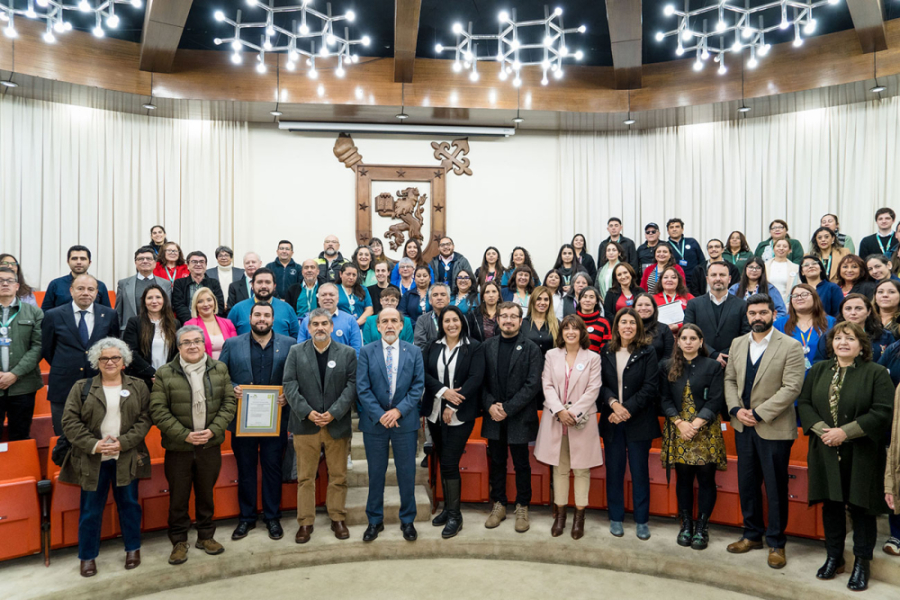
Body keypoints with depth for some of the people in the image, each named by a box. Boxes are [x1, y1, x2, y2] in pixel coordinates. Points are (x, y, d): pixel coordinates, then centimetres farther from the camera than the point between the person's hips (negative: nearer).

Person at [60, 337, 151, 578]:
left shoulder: (138, 387, 3)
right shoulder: (82, 388, 2)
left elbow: (144, 420, -3)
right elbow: (70, 422, -4)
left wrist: (123, 442, -15)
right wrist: (93, 445, -15)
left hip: (127, 458, 0)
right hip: (91, 459, 0)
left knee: (129, 504, 11)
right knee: (90, 509, 9)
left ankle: (133, 547, 28)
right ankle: (88, 555, 27)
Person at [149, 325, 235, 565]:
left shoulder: (220, 369, 2)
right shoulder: (164, 374, -5)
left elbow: (228, 403, 1)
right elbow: (158, 411, -8)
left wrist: (213, 431, -11)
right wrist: (184, 435, -15)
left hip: (210, 445, 2)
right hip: (178, 447, -1)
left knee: (206, 493, 14)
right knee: (178, 496, 9)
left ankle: (206, 536, 31)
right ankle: (179, 541, 26)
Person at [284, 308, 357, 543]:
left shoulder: (347, 353, 4)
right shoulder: (296, 352, 5)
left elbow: (352, 385, -3)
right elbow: (290, 385, -2)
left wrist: (334, 413, -13)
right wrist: (307, 412, -13)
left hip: (337, 424, 0)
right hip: (305, 424, 0)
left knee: (338, 476, 9)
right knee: (305, 477, 7)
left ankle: (338, 518, 24)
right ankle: (305, 522, 20)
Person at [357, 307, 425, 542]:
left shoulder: (414, 352, 2)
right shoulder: (366, 352, 0)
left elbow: (418, 386, -2)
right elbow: (362, 388, -5)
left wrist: (399, 410, -13)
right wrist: (380, 414, -14)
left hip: (405, 421, 1)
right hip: (374, 422, 0)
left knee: (407, 472, 8)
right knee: (375, 472, 10)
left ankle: (407, 520, 25)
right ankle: (375, 520, 27)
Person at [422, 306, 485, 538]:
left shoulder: (474, 347, -3)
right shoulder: (432, 346, 7)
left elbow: (475, 378, -11)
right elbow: (423, 373, -1)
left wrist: (453, 406, -15)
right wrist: (443, 391, -16)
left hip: (460, 414, -4)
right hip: (435, 413, 4)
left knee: (449, 463, -6)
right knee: (443, 462, 12)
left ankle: (454, 516, 8)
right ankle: (448, 508, 27)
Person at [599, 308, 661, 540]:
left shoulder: (648, 353, -2)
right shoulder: (606, 352, 6)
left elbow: (650, 388, -9)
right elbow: (601, 384, 2)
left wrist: (627, 409, -15)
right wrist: (613, 403, -15)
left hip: (639, 422, -2)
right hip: (611, 421, 2)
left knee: (640, 470, 6)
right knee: (614, 469, 8)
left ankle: (642, 520, 20)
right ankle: (616, 518, 22)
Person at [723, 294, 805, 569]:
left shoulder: (790, 346, -9)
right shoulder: (738, 343, 8)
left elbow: (791, 387, -15)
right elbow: (730, 379, 9)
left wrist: (758, 414, -18)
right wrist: (736, 409, -7)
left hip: (774, 428, -5)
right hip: (743, 426, 5)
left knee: (776, 488, 6)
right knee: (747, 484, 14)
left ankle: (776, 543, 22)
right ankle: (752, 534, 30)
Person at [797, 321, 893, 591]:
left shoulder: (876, 373, -4)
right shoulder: (818, 370, 8)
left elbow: (882, 412, -13)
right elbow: (804, 403, 5)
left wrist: (845, 432, -18)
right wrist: (821, 430, -11)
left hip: (861, 454, -3)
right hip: (826, 452, 3)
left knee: (860, 507, 6)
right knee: (831, 505, 12)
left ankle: (862, 564, 22)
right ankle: (834, 557, 27)